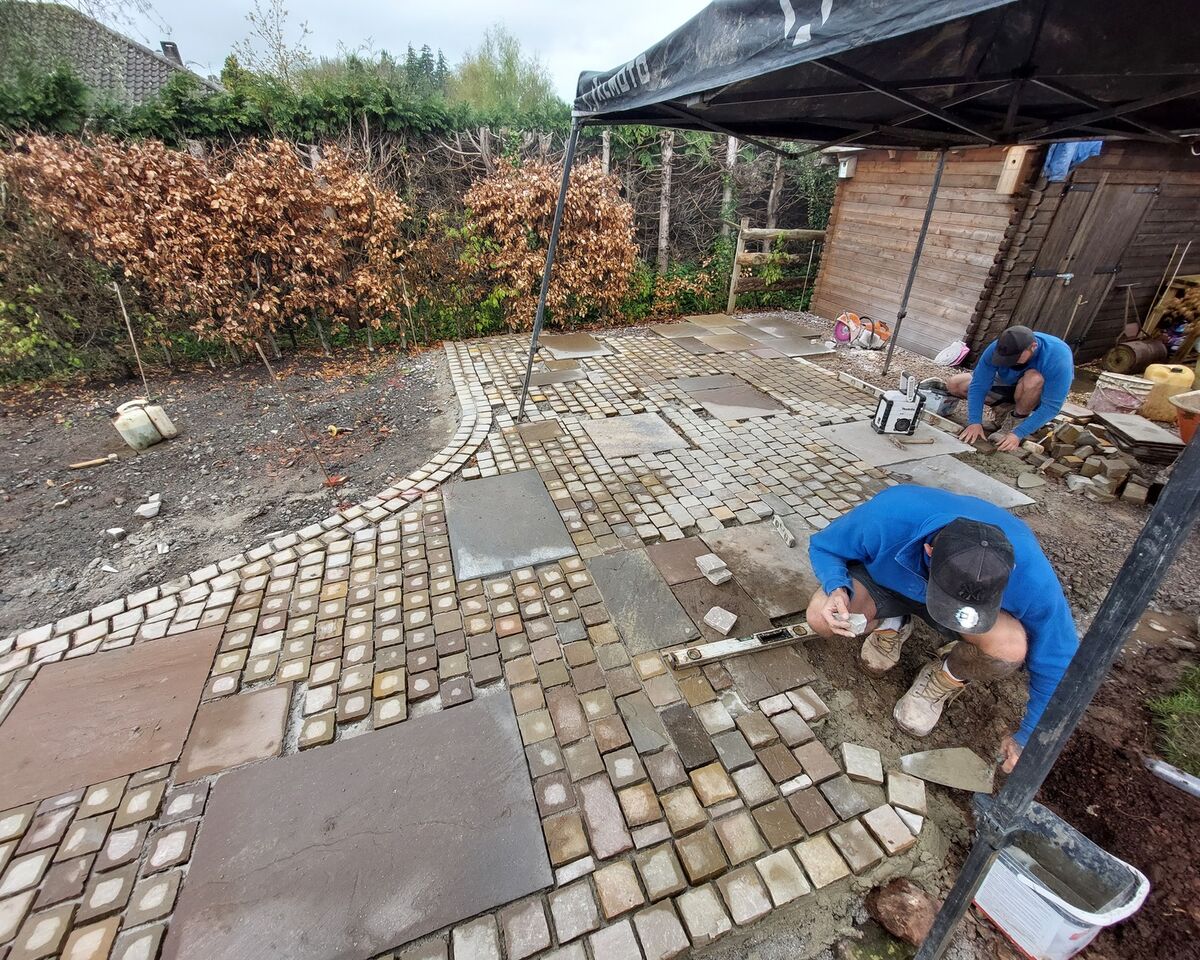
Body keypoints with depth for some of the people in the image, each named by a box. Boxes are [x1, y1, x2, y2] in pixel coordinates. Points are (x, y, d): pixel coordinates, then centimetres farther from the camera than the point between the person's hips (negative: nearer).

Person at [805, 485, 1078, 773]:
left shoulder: (1030, 574, -34)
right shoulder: (887, 516, -40)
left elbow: (1057, 659, -15)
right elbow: (823, 547, -19)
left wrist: (1028, 737, -10)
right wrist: (837, 588, -40)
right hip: (888, 583, 0)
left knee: (1012, 648, -33)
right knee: (822, 616, -27)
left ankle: (947, 680, 2)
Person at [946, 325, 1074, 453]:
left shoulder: (1058, 357, -35)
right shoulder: (997, 348, -28)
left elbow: (1052, 406, -34)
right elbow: (978, 386, -27)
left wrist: (1018, 434, -41)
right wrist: (974, 422, -36)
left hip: (1044, 394, -3)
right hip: (1008, 384, 4)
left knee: (1033, 379, -39)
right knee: (954, 385, -12)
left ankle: (1018, 419, -12)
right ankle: (1008, 406, 4)